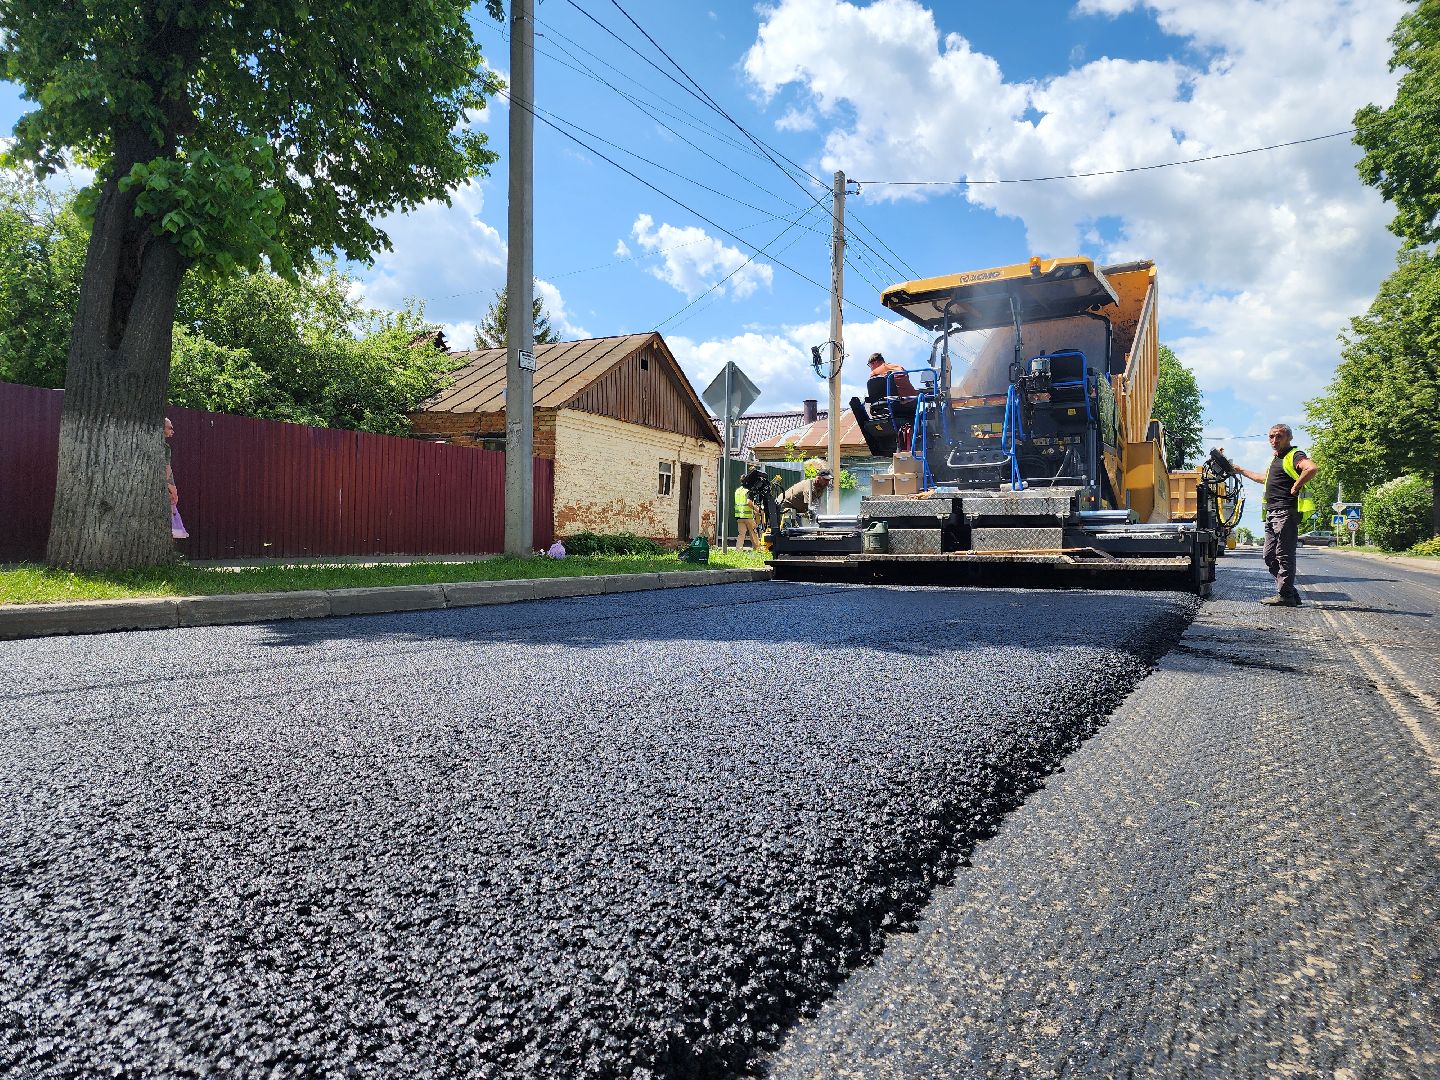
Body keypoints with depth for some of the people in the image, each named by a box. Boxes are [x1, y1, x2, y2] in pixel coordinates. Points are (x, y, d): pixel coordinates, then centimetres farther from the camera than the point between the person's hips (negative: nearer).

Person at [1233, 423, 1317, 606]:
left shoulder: (1294, 455, -6)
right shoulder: (1275, 459, 24)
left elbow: (1312, 469, -27)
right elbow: (1264, 478, 43)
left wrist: (1296, 487, -19)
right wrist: (1241, 471, 48)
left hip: (1286, 512, -10)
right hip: (1271, 513, 10)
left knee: (1284, 555, -8)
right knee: (1270, 557, 9)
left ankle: (1285, 595, -5)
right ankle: (1291, 593, 14)